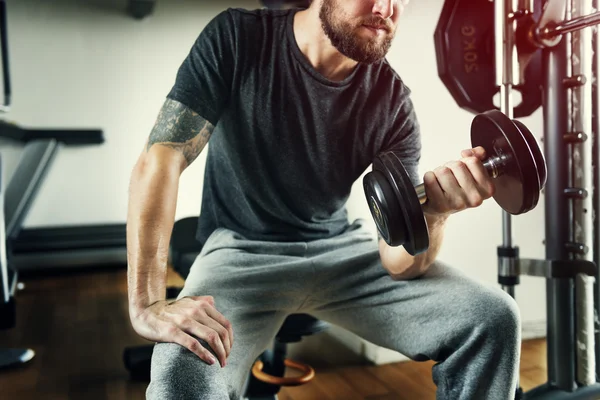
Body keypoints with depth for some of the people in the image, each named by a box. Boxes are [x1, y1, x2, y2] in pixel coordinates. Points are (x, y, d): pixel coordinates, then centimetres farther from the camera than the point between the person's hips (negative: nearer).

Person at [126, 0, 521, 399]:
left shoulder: (393, 101, -10)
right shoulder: (238, 38, -15)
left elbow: (398, 262, -13)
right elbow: (160, 158, -21)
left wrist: (433, 214, -37)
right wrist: (149, 303, -31)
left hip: (340, 245, 3)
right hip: (243, 249, -2)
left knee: (494, 318, -11)